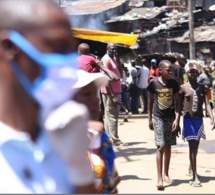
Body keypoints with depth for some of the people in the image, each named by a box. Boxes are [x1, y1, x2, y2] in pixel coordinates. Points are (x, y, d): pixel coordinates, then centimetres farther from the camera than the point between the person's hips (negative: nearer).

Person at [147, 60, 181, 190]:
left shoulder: (174, 83, -2)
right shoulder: (154, 83, -7)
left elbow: (178, 102, -1)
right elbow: (151, 101, 4)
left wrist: (177, 119, -10)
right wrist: (150, 118, 6)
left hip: (171, 117, 3)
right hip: (158, 117, -2)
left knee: (168, 147, 10)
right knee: (160, 147, -10)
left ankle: (166, 174, 23)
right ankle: (160, 178, -10)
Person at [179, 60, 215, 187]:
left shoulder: (202, 87, 4)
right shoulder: (183, 88, -4)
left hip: (199, 119, 4)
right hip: (189, 119, -4)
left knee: (196, 146, 16)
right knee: (192, 146, -10)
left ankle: (191, 168, 39)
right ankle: (195, 177, -13)